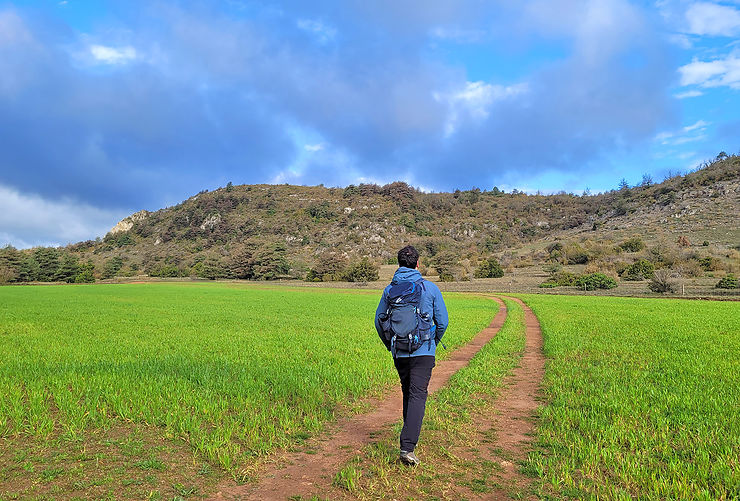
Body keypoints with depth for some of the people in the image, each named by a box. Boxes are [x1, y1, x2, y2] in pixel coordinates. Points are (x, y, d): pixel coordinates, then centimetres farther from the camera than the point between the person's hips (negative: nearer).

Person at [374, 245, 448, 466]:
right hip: (423, 351, -3)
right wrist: (434, 342, 19)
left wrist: (390, 346, 20)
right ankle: (407, 447, -15)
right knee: (417, 395, -6)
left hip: (399, 352, 3)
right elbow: (442, 321, 1)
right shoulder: (430, 288, -4)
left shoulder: (389, 289, 1)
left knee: (408, 393, 19)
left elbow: (379, 321, 5)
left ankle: (410, 438, 32)